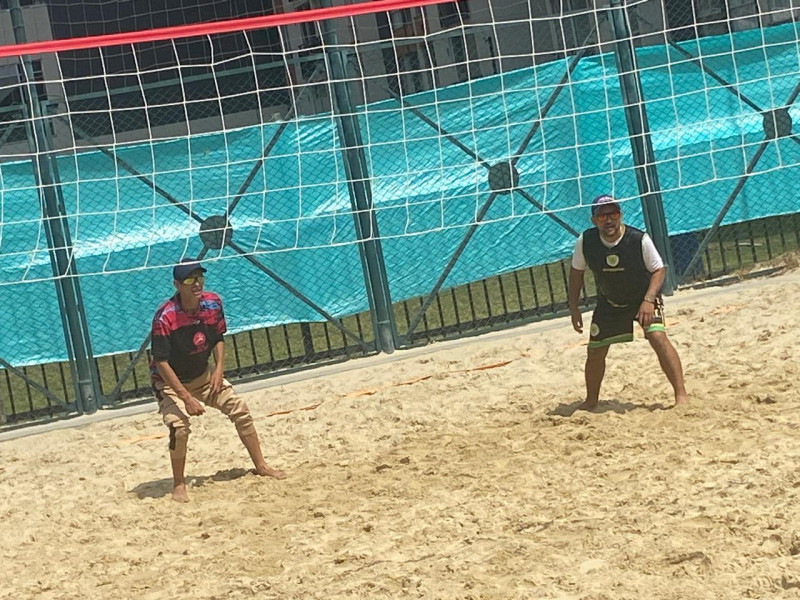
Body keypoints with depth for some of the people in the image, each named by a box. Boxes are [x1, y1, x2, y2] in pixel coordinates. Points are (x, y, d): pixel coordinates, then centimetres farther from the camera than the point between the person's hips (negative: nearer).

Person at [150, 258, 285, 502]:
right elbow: (161, 363, -29)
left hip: (203, 375, 6)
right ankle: (178, 485, -5)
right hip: (170, 381, -6)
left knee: (240, 410, 2)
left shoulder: (213, 304, -13)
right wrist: (186, 397, -33)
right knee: (179, 427, -25)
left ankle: (261, 466, 18)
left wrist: (218, 368, -9)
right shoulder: (165, 317, -30)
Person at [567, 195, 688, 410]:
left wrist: (648, 300, -29)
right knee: (595, 351, 6)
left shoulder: (639, 240, -26)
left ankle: (681, 394, -20)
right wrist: (573, 308, -1)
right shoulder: (585, 242, -18)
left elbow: (659, 270, -15)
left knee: (658, 337, -25)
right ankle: (591, 401, 29)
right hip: (609, 303, 3)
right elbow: (576, 272, -1)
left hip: (644, 299, -3)